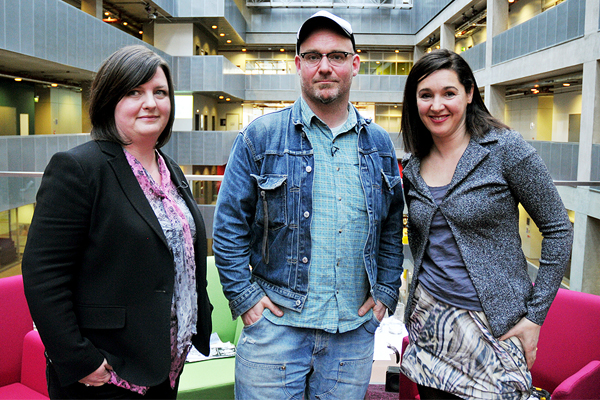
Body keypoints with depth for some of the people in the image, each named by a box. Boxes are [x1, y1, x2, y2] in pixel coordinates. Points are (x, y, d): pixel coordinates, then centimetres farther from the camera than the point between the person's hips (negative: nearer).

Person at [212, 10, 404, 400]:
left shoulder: (379, 144, 8)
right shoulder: (260, 137, -3)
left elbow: (392, 226, 14)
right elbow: (229, 225, -3)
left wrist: (386, 291, 6)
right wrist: (244, 296, -8)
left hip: (354, 331, 3)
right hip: (275, 324, -3)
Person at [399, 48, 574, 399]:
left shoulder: (505, 148, -10)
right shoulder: (413, 167, 4)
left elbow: (559, 229, -8)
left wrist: (535, 316, -9)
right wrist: (425, 284, 13)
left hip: (495, 324, -4)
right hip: (429, 320, 4)